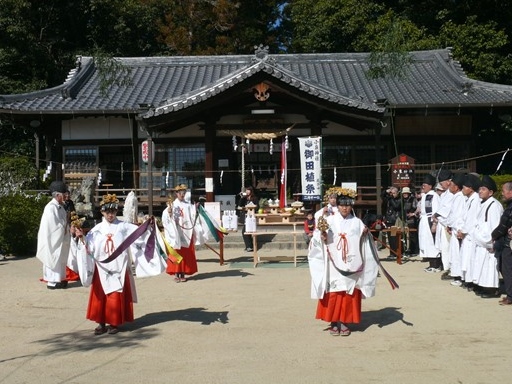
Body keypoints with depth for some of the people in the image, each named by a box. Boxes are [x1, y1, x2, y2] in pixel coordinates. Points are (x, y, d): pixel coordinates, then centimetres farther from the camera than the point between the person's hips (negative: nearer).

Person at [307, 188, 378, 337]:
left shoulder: (357, 222, 6)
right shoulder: (329, 220, 1)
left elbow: (363, 244, 9)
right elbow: (321, 241, 0)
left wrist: (365, 234, -10)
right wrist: (322, 233, -20)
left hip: (351, 266, 1)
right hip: (334, 266, -1)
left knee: (349, 294, 4)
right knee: (333, 294, 0)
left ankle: (344, 322, 14)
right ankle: (334, 323, 10)